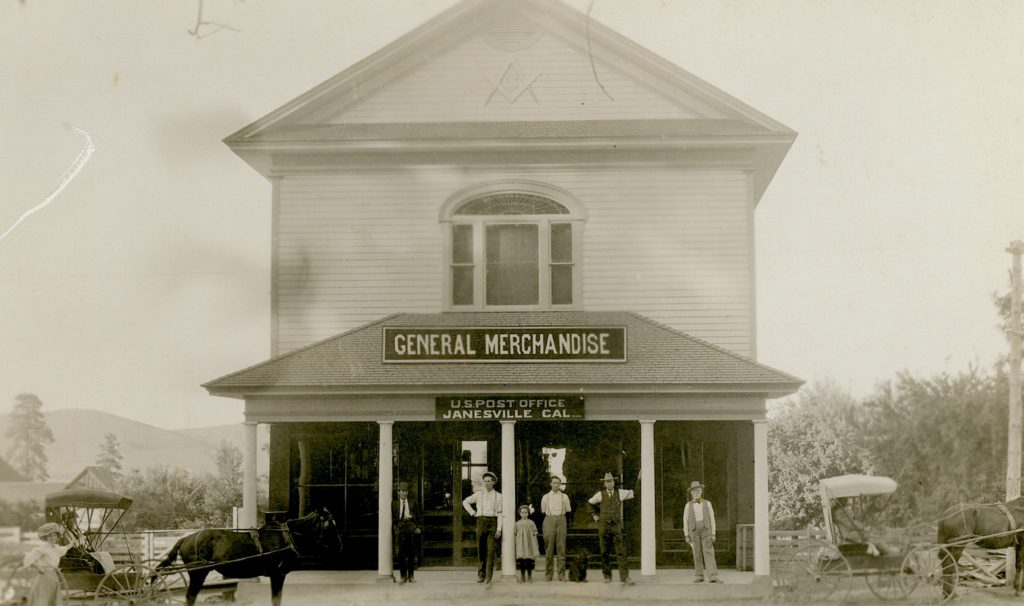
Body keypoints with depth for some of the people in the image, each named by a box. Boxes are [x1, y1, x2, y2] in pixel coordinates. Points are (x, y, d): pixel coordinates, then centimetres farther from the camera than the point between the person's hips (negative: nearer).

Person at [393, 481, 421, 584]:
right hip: (400, 527, 0)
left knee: (411, 553, 2)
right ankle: (403, 576, 4)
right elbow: (393, 517, 10)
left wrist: (417, 527, 1)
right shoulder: (395, 504, 10)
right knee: (400, 553, -4)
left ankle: (411, 576, 10)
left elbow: (417, 515, 9)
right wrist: (395, 526, -1)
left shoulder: (412, 502, 10)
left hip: (411, 526, 0)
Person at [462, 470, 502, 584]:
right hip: (481, 522, 1)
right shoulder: (479, 494, 8)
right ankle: (481, 574, 12)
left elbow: (500, 514, 3)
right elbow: (465, 502, 19)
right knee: (481, 549, 3)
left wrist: (499, 529, -5)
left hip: (493, 522, -1)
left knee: (491, 549, -9)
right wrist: (473, 513, 8)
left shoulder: (498, 496, 6)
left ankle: (488, 577, -8)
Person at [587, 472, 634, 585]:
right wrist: (595, 515, 13)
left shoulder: (620, 493, 6)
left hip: (616, 526, 0)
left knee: (621, 552, -8)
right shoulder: (600, 495, 4)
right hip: (603, 525, 0)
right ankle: (607, 576, 15)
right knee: (605, 553, 4)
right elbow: (590, 503, 20)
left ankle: (625, 578, -12)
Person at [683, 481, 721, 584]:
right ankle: (699, 576, 13)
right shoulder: (688, 505, 3)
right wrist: (686, 535, -1)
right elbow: (685, 520, 4)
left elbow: (712, 519, 3)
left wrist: (713, 534, -2)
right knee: (697, 554, 3)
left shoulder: (707, 504, 3)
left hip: (706, 530, 0)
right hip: (694, 531, 0)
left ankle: (713, 577, -15)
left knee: (709, 553, -9)